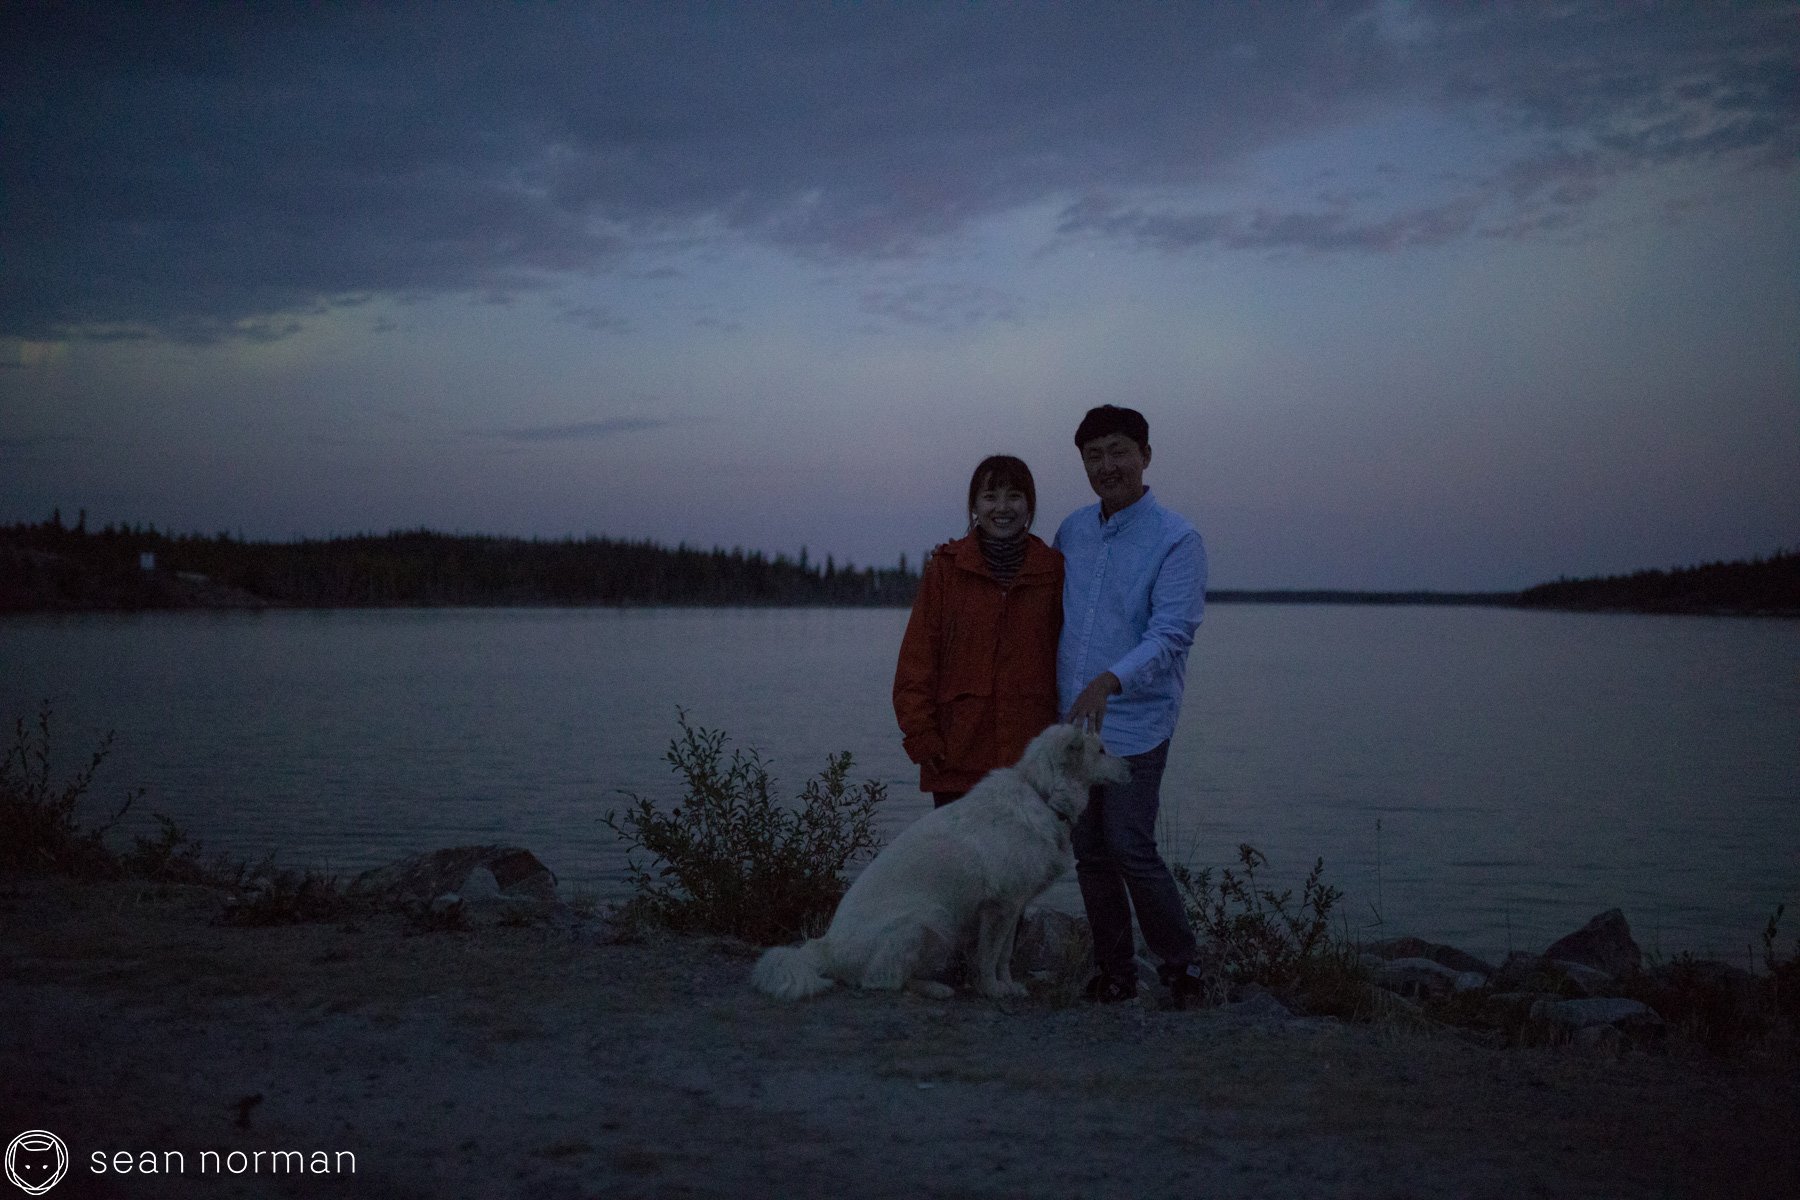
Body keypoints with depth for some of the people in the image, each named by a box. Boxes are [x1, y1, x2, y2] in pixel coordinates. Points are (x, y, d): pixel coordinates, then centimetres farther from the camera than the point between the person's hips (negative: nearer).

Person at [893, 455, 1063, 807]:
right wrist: (920, 735, -3)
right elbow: (917, 660, 3)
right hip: (958, 757, -1)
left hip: (1030, 759, 1)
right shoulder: (946, 569, 3)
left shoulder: (1053, 570, 6)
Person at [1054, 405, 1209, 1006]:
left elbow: (1172, 634, -16)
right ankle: (1115, 973, 21)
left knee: (1130, 850, -9)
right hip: (1071, 720, 6)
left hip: (1134, 722, -6)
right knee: (1089, 853, 9)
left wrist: (1111, 680, -30)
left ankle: (1182, 970, 9)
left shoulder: (1177, 539, -8)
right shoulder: (1072, 531, 10)